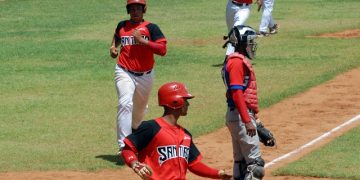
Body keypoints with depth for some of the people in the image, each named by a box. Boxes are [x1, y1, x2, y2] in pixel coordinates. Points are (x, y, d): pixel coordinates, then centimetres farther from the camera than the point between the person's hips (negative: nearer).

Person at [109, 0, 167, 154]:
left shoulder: (151, 28, -4)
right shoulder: (122, 26, 7)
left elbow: (162, 50, -16)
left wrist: (142, 40, -21)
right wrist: (113, 46, 12)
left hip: (145, 75, 1)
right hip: (124, 73, 0)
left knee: (140, 108, 18)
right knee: (125, 104, -22)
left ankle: (134, 133, 51)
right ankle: (123, 146, -30)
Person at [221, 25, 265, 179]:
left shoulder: (242, 60, 17)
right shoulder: (237, 61, -14)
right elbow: (237, 93, -22)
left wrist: (252, 117, 24)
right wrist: (247, 121, -27)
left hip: (236, 115, 10)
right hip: (241, 115, -10)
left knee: (241, 160, 13)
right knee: (255, 161, -12)